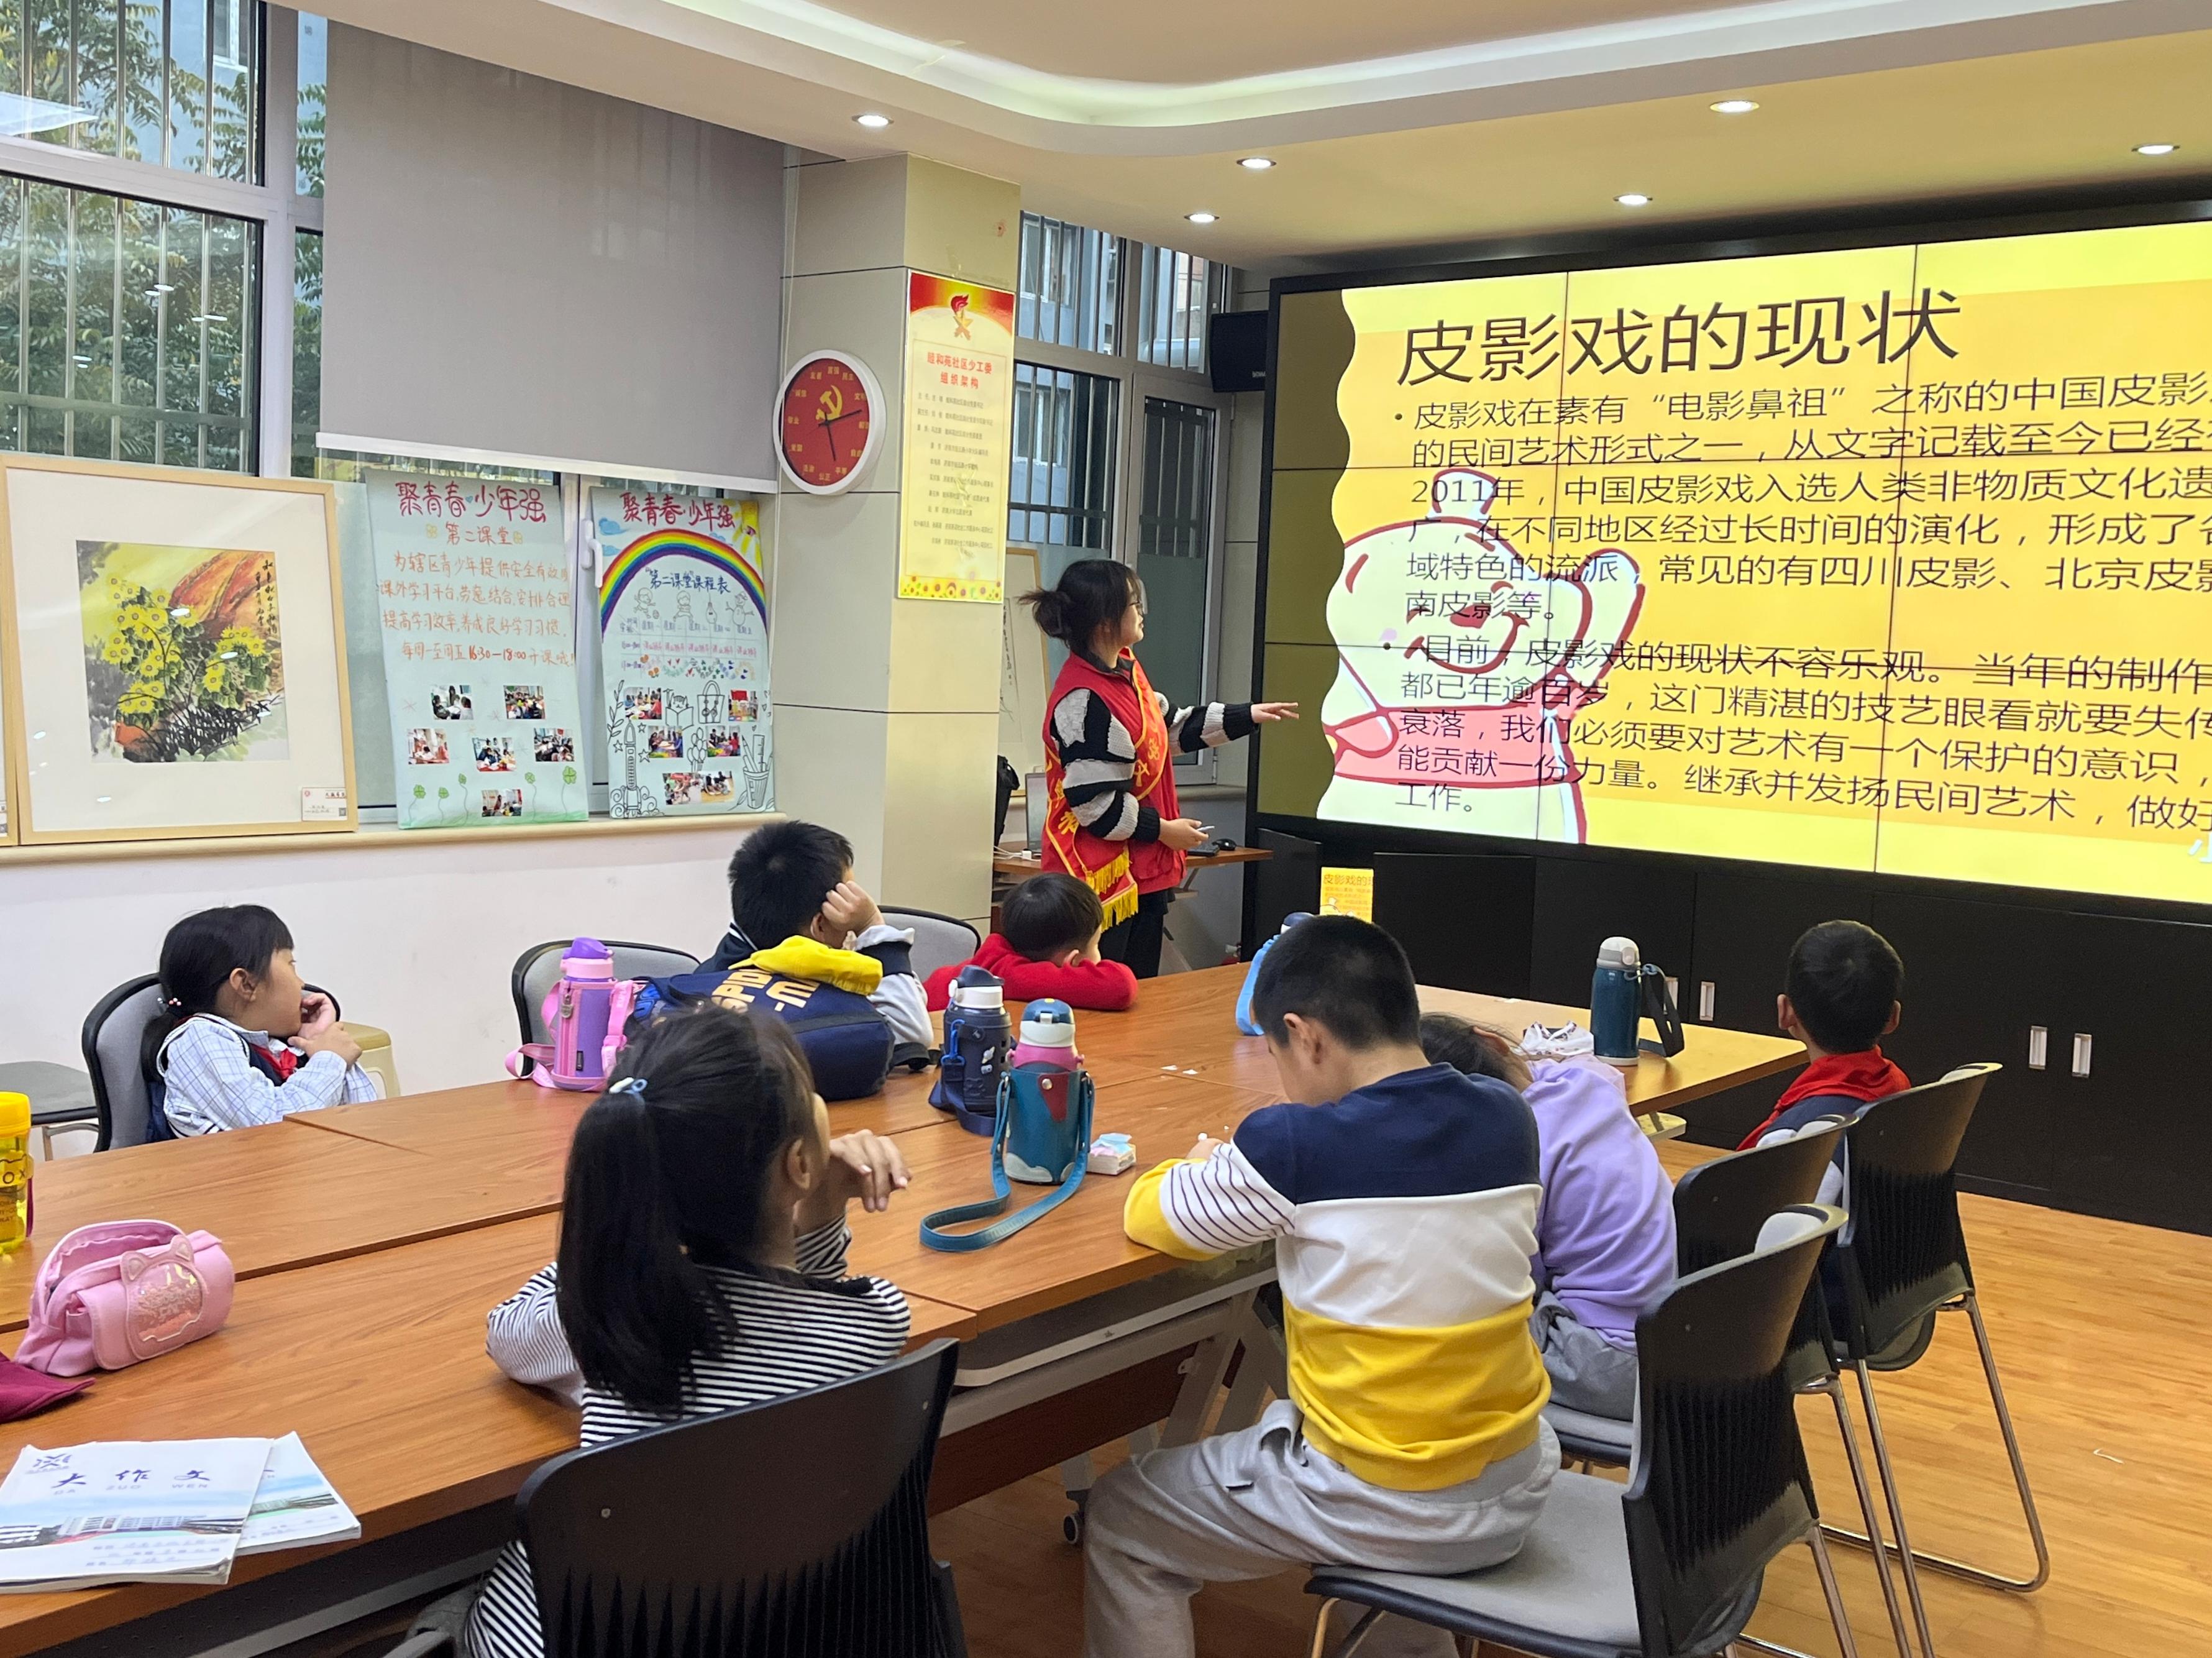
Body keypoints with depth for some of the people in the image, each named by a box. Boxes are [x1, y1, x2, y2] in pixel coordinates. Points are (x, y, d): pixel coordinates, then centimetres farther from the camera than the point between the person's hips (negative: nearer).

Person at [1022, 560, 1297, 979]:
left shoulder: (1127, 669, 9)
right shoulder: (1084, 700, -22)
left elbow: (1171, 728, 25)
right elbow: (1093, 802, -22)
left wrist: (1246, 716, 24)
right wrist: (1161, 829, -13)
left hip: (1144, 871, 10)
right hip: (1102, 879, -10)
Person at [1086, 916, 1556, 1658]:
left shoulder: (1293, 1145, -20)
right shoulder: (1508, 1119, -5)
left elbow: (1150, 1217, -4)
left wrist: (1206, 1170, 15)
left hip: (1381, 1508, -6)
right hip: (1516, 1487, 6)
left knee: (1118, 1523, 15)